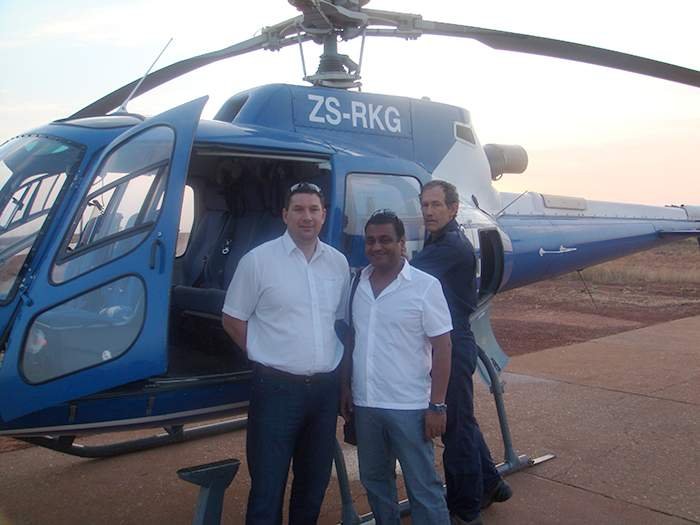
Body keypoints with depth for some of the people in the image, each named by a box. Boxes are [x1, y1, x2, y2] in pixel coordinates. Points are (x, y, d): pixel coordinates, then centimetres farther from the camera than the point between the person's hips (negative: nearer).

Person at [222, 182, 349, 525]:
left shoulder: (339, 263, 6)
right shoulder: (258, 260, -7)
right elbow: (233, 320, -1)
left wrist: (333, 361, 8)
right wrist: (269, 357, -1)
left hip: (326, 387, 5)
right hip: (277, 388, -4)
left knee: (315, 482, 18)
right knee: (268, 486, 2)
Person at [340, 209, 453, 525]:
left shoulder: (425, 286, -9)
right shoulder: (358, 284, 4)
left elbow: (442, 348, -9)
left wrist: (437, 405, -13)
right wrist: (346, 388, 9)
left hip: (409, 407, -5)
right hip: (365, 404, 5)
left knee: (422, 486, 5)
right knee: (374, 480, 19)